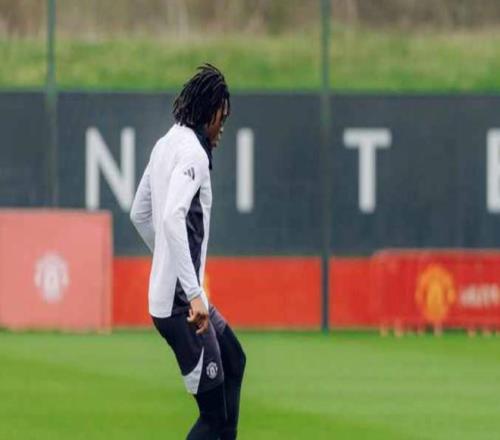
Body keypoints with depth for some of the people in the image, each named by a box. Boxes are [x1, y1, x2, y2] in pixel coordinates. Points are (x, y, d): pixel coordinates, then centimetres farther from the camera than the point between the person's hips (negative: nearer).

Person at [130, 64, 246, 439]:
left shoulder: (166, 146, 12)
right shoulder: (193, 152, -15)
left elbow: (140, 215, 23)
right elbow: (172, 217, -29)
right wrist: (194, 294, -32)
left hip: (165, 292, 10)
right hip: (180, 302, -10)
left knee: (233, 361, 28)